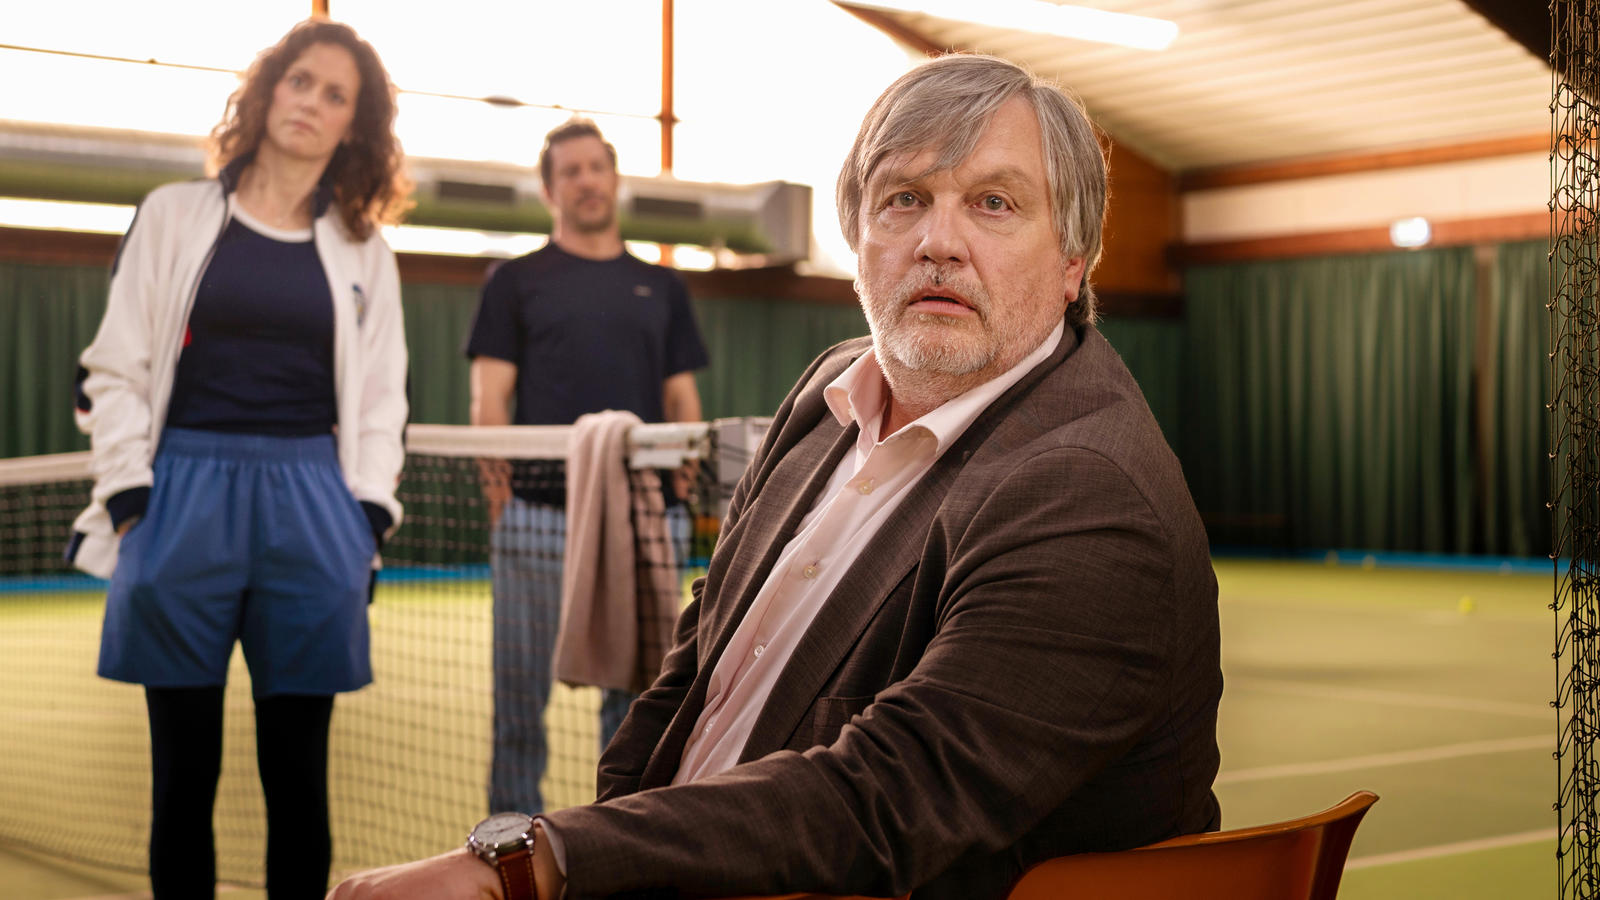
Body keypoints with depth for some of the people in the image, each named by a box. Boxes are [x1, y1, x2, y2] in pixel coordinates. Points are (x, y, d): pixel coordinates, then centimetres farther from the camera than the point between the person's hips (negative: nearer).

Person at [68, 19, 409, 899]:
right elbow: (115, 369, 4)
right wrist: (132, 500, -5)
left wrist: (367, 519, 2)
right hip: (186, 495, -1)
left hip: (312, 504, 2)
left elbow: (380, 397, 13)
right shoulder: (176, 215, 7)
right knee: (184, 768, 3)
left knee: (298, 768, 4)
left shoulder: (363, 250, 12)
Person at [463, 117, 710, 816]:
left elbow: (682, 398, 16)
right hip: (538, 511, -2)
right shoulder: (517, 282, 11)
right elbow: (490, 397, 3)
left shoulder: (661, 287, 19)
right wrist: (497, 484, -11)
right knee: (521, 684, 0)